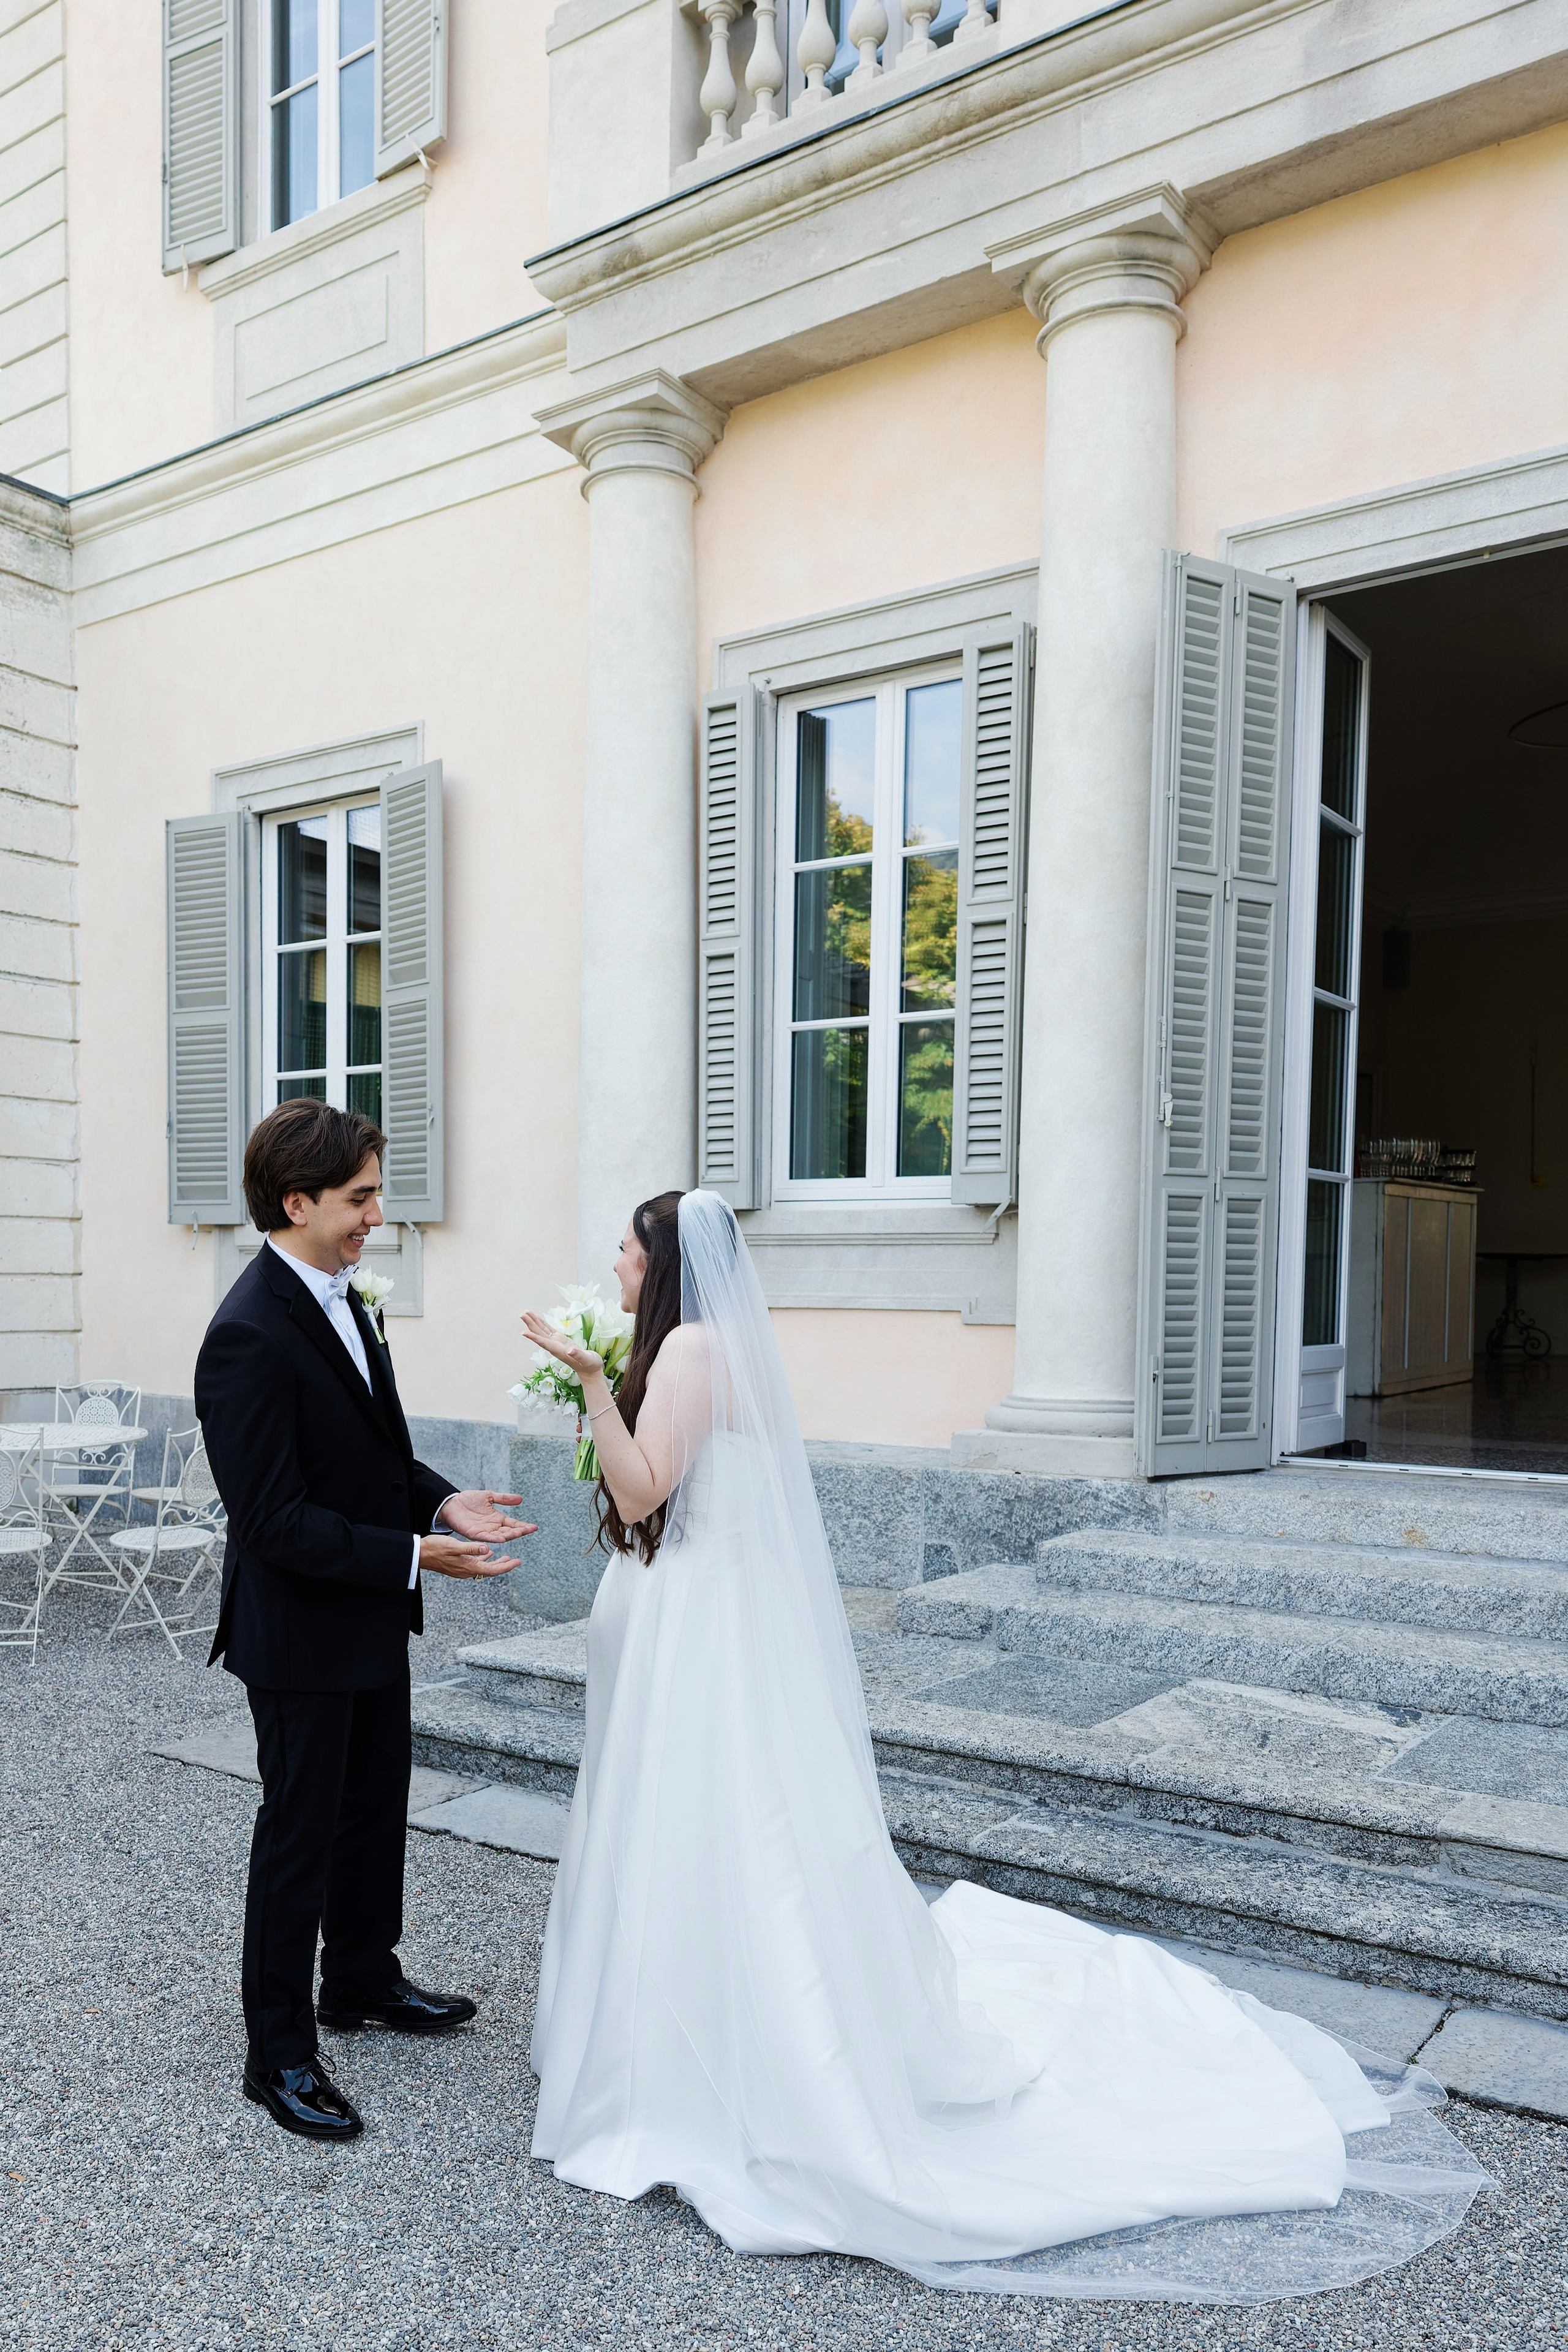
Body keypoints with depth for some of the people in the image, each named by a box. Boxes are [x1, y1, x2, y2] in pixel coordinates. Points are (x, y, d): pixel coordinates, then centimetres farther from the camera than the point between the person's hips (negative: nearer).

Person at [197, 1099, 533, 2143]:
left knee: (377, 1805, 23)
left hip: (372, 1619, 9)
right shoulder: (252, 1334, -26)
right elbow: (275, 1520, -27)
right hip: (302, 1635, -9)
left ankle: (362, 1978, 44)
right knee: (301, 1831, 7)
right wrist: (415, 1554, -28)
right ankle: (279, 2051, 26)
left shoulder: (340, 1297, 3)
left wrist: (444, 1499, -3)